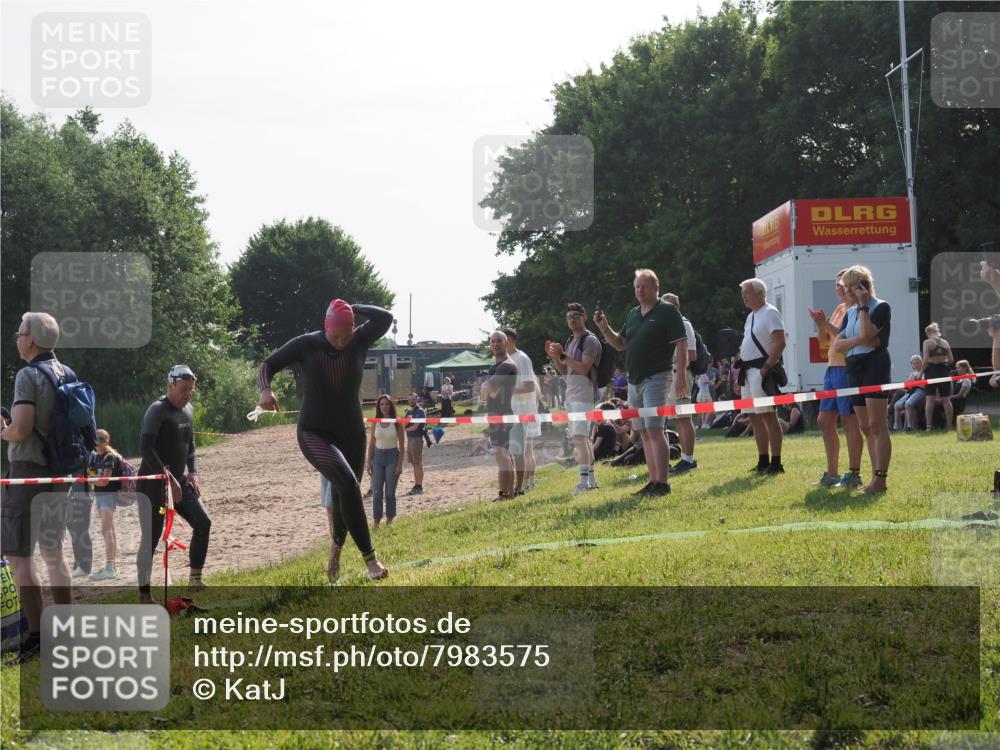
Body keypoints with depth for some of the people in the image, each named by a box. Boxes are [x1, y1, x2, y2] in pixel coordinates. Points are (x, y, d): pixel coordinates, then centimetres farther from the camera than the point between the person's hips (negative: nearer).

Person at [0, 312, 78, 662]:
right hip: (60, 473, 8)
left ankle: (36, 634, -11)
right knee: (53, 551, 15)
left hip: (29, 471, -8)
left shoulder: (29, 375, -15)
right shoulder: (67, 374, 10)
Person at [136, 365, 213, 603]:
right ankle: (144, 594, -1)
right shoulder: (157, 410, -14)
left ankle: (195, 580, 8)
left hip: (178, 481, 8)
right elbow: (145, 447, -24)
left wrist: (192, 472, 6)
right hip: (153, 484, -8)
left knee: (203, 522, -2)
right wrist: (168, 477, -26)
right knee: (151, 537, -8)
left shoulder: (188, 410, 10)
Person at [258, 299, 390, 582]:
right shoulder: (306, 345, -13)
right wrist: (265, 389, -28)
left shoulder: (360, 341, -8)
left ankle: (336, 548, 45)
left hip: (352, 433, 4)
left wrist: (353, 309, -21)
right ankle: (369, 556, -23)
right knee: (347, 483, -27)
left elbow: (386, 318, -23)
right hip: (314, 433, -4)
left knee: (344, 495, 14)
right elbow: (268, 364, -8)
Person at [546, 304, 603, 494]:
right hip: (570, 395, 10)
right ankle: (592, 478, 19)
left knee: (579, 436, -18)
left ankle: (584, 480, -22)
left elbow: (583, 368, -19)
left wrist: (563, 356, -19)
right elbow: (564, 371, 20)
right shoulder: (570, 342, 19)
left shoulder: (590, 340, -9)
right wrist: (554, 356, 6)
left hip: (583, 395, -10)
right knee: (582, 437, 12)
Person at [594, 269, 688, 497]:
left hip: (656, 378, -8)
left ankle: (663, 482, -16)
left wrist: (681, 376, -18)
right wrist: (605, 329, 4)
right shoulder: (633, 314, 17)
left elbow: (682, 345, -10)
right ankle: (653, 481, 12)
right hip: (634, 381, 8)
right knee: (644, 433, 8)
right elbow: (620, 344, 21)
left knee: (654, 430, -16)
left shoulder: (667, 311, -5)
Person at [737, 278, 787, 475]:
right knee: (755, 417, 11)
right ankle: (763, 462, 18)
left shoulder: (770, 313, -9)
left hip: (762, 371, -10)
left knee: (768, 416, -10)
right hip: (748, 371, 10)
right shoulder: (751, 316, 20)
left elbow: (779, 343, -19)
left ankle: (776, 464, -9)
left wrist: (766, 368, -22)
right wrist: (741, 371, 17)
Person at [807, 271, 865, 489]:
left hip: (847, 369, -10)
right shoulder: (839, 309, 19)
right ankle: (832, 473, 17)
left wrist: (826, 324, -19)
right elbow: (824, 342, 19)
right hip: (832, 369, 10)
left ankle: (854, 474, -2)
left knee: (849, 420, -7)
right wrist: (820, 325, 1)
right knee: (825, 420, 10)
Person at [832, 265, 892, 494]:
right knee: (866, 428, 7)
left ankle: (880, 478, -16)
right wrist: (859, 340, -10)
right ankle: (875, 477, 10)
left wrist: (863, 306, -11)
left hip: (875, 365, -8)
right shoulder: (850, 312, 17)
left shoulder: (881, 307, -3)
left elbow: (867, 333, -19)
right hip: (854, 369, 8)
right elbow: (837, 344, 7)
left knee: (877, 425, -13)